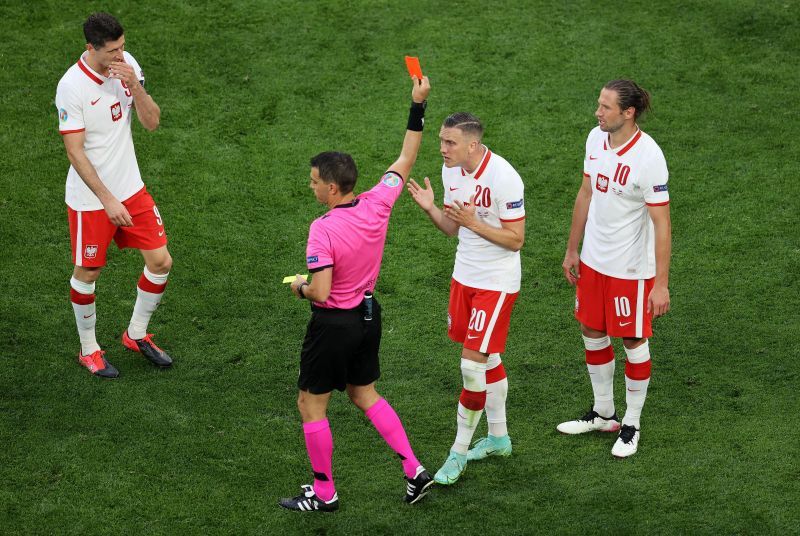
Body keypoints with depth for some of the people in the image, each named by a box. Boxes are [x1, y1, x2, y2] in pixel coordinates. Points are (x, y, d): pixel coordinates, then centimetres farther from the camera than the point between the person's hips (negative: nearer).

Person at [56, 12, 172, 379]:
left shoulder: (127, 65, -5)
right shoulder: (72, 87, -22)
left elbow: (151, 122, -3)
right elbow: (75, 152, -21)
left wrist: (135, 85, -21)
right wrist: (107, 200, -24)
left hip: (130, 187, 6)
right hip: (90, 198, -6)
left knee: (160, 261, 6)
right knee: (87, 273, 8)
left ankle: (136, 335, 28)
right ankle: (88, 349, 29)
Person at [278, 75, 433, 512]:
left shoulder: (323, 229, -26)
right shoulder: (376, 205, -9)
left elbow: (320, 292, -29)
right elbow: (405, 160, 4)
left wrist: (300, 287, -6)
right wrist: (418, 106, 5)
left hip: (334, 324, -7)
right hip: (368, 315, 7)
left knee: (311, 404, 9)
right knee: (365, 394, 22)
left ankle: (324, 493, 18)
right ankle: (415, 471, 19)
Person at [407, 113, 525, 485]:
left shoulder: (503, 179, -24)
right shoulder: (451, 170, 0)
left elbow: (516, 240, -19)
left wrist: (473, 222, -29)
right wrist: (430, 208, -10)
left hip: (496, 282, -8)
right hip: (465, 274, 8)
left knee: (473, 364, -8)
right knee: (487, 359, 18)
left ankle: (459, 451, 4)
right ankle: (498, 438, 33)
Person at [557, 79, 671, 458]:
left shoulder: (648, 157, -24)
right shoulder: (596, 138, -3)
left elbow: (661, 223, -20)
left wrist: (661, 284, -19)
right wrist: (572, 250, 16)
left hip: (631, 267, -7)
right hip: (594, 260, 7)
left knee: (633, 341, 7)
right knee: (592, 333, 17)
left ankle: (631, 425, 24)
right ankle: (603, 414, 35)